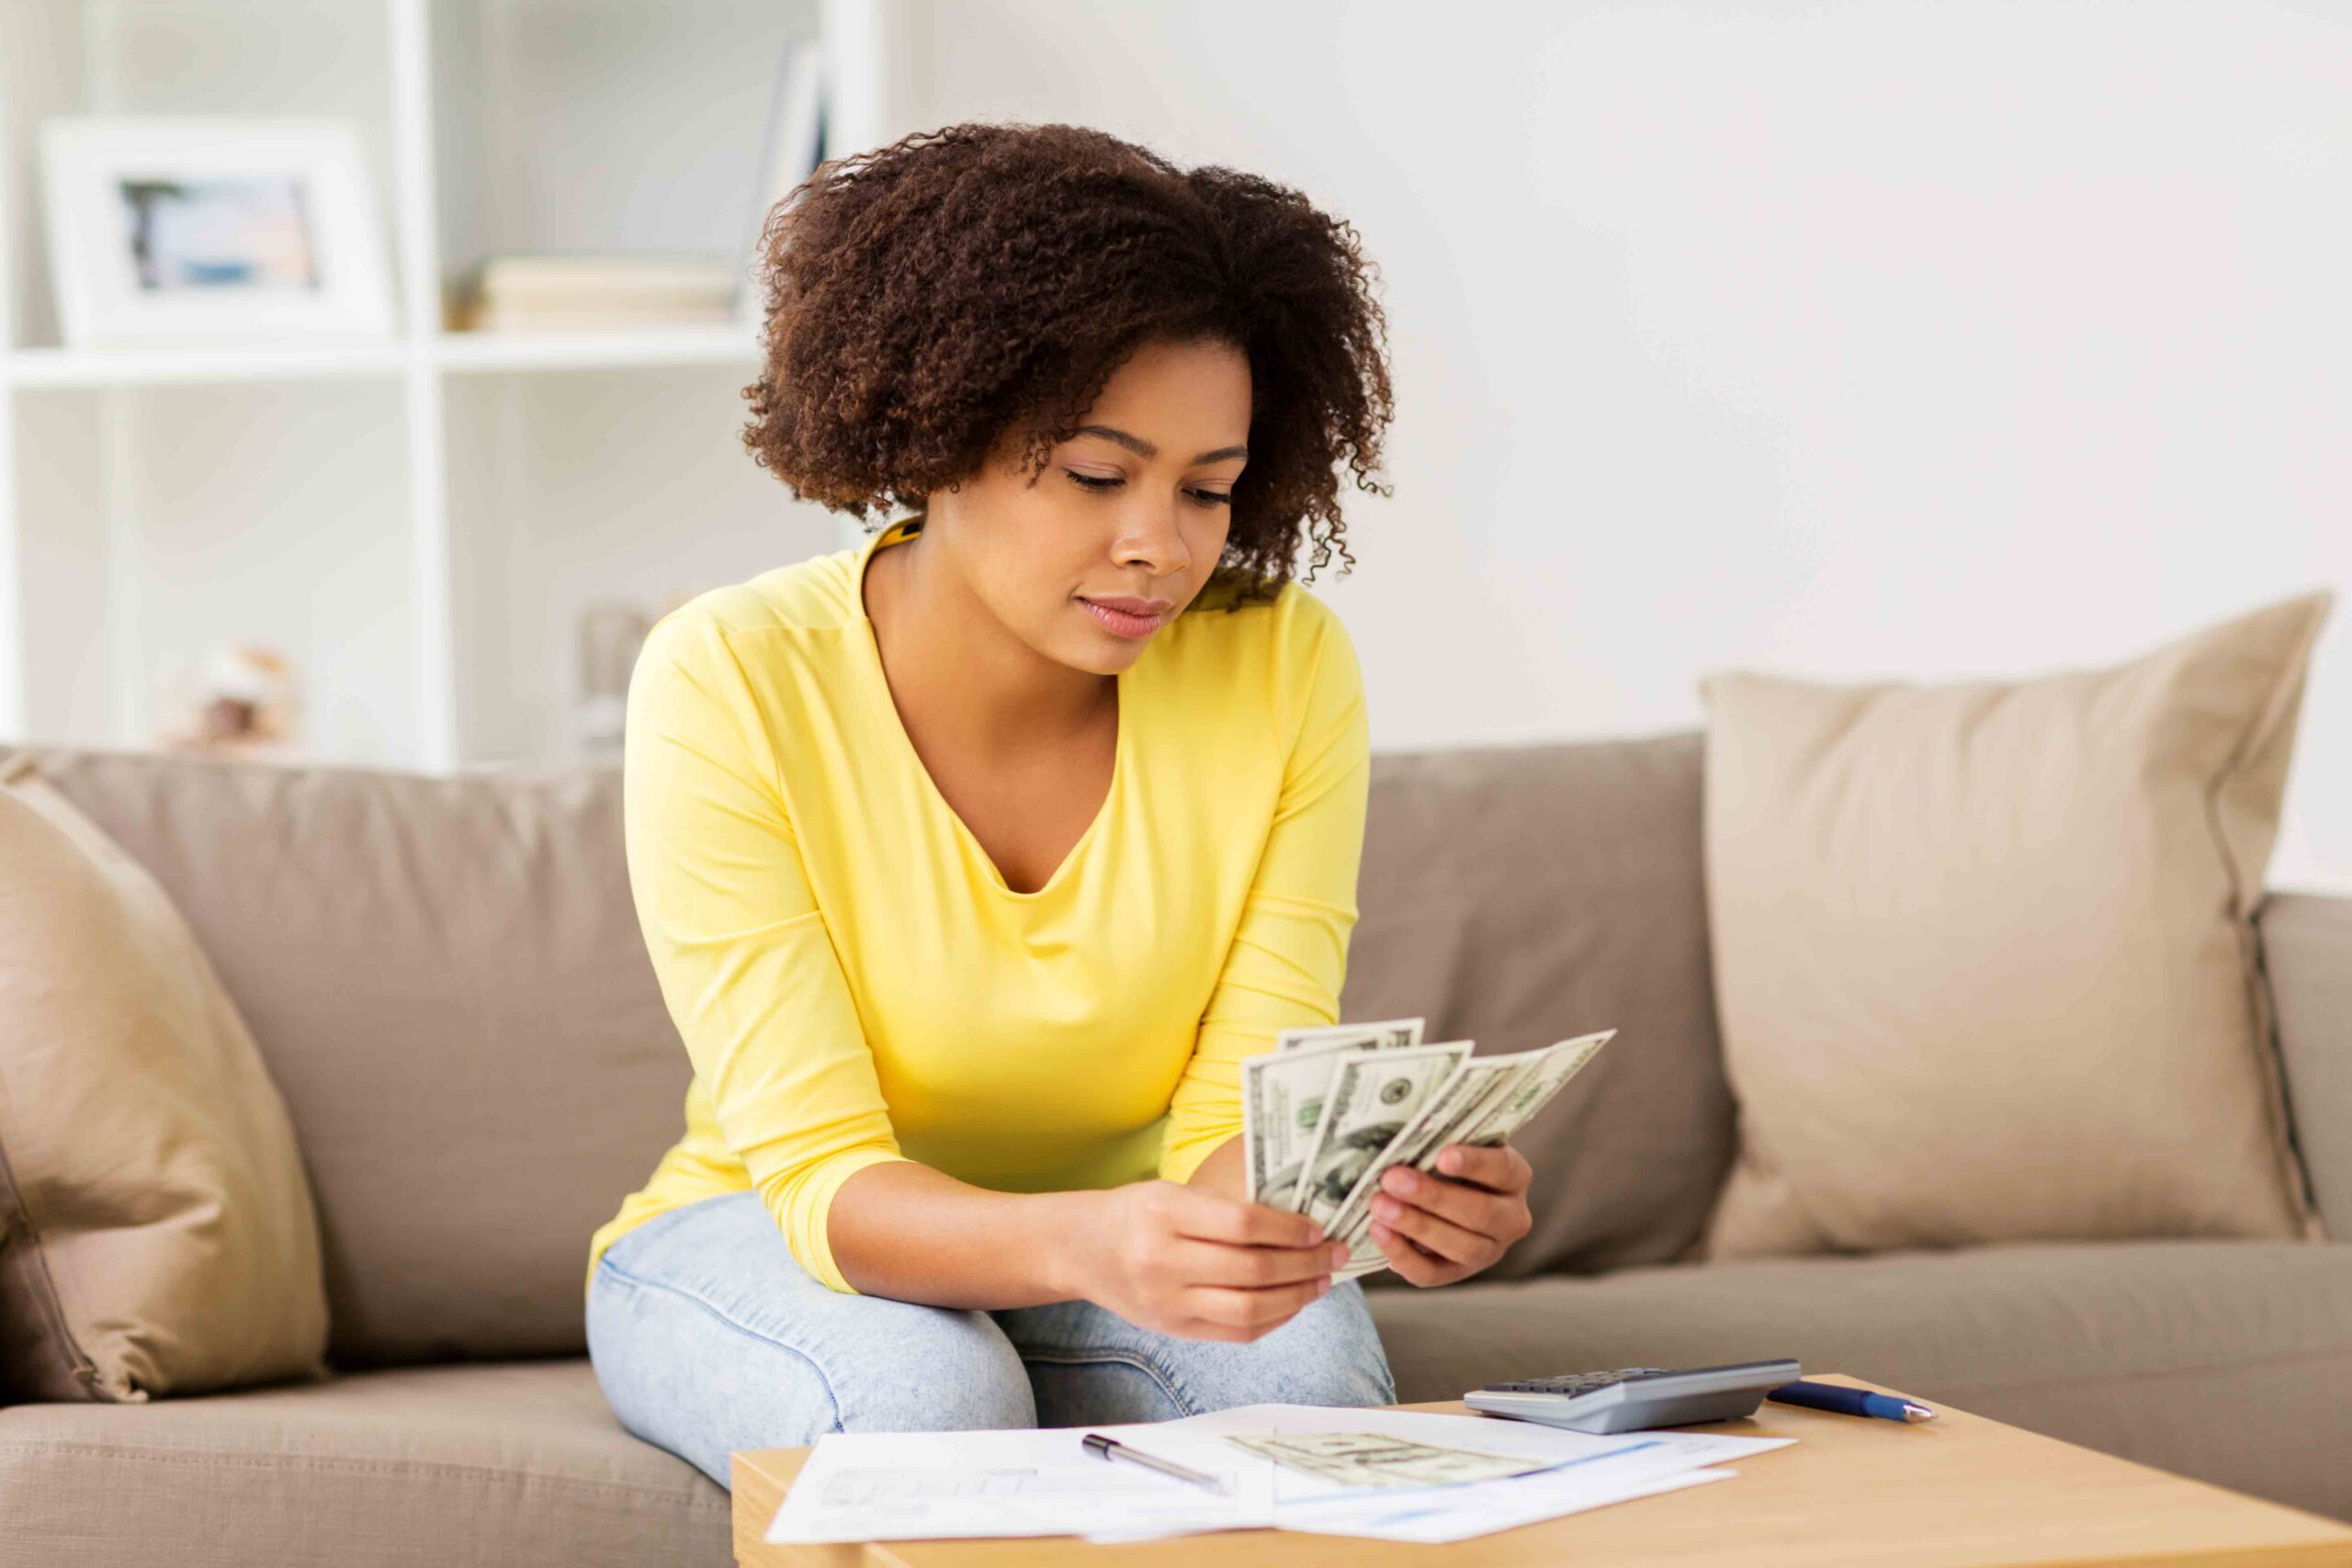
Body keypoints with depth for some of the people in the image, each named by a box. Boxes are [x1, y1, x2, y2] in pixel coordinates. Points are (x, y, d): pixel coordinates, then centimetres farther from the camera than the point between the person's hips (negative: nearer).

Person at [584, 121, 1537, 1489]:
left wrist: (1374, 1186, -41)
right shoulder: (732, 685, -23)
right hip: (762, 1239, -2)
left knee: (1299, 1360, -31)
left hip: (1112, 1239, 2)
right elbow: (821, 1173, -28)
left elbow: (1238, 1116, -16)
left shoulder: (1286, 670, -15)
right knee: (928, 1394, -36)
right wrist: (1090, 1245, -49)